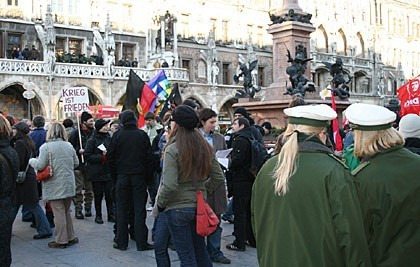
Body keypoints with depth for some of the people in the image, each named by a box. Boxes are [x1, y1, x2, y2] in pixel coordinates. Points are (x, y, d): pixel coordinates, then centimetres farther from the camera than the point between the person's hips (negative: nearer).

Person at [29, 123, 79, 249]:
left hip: (55, 186, -6)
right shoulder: (69, 146, 5)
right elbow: (76, 163, 11)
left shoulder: (46, 147, -13)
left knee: (59, 213, 0)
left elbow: (40, 166, -14)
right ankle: (71, 237, 23)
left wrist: (31, 160, 6)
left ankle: (61, 240, 7)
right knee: (66, 211, 17)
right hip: (69, 185, 6)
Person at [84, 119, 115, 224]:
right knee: (98, 195, 5)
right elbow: (88, 156, -10)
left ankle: (111, 215, 15)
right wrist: (102, 157, -16)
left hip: (108, 171, 3)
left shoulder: (109, 138, 6)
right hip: (96, 173, -3)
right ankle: (98, 215, 18)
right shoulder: (92, 140, -6)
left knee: (109, 194, 4)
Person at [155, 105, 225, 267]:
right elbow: (219, 178, 5)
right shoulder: (205, 148, 2)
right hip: (200, 206, 6)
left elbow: (170, 186, -22)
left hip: (177, 209, -6)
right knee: (200, 249, 22)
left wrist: (160, 203, -6)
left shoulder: (172, 150, -16)